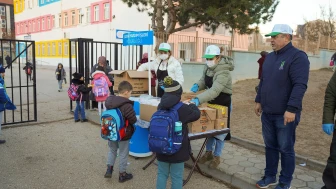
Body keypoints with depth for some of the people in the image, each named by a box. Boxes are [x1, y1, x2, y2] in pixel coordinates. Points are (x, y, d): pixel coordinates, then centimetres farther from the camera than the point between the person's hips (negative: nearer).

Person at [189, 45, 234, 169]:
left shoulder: (223, 72, -31)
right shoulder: (208, 67, -5)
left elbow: (214, 90, -44)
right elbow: (204, 80, 9)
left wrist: (198, 99, -55)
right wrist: (197, 85, -15)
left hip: (222, 104, -7)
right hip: (211, 102, 8)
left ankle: (217, 156, 19)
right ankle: (209, 152, 31)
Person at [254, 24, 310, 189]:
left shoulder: (298, 57, -12)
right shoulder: (269, 57, 11)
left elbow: (300, 85, -20)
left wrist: (292, 109, -24)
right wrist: (259, 101, 16)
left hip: (285, 114, -7)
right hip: (267, 113, 7)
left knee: (285, 149, 6)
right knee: (270, 146, 16)